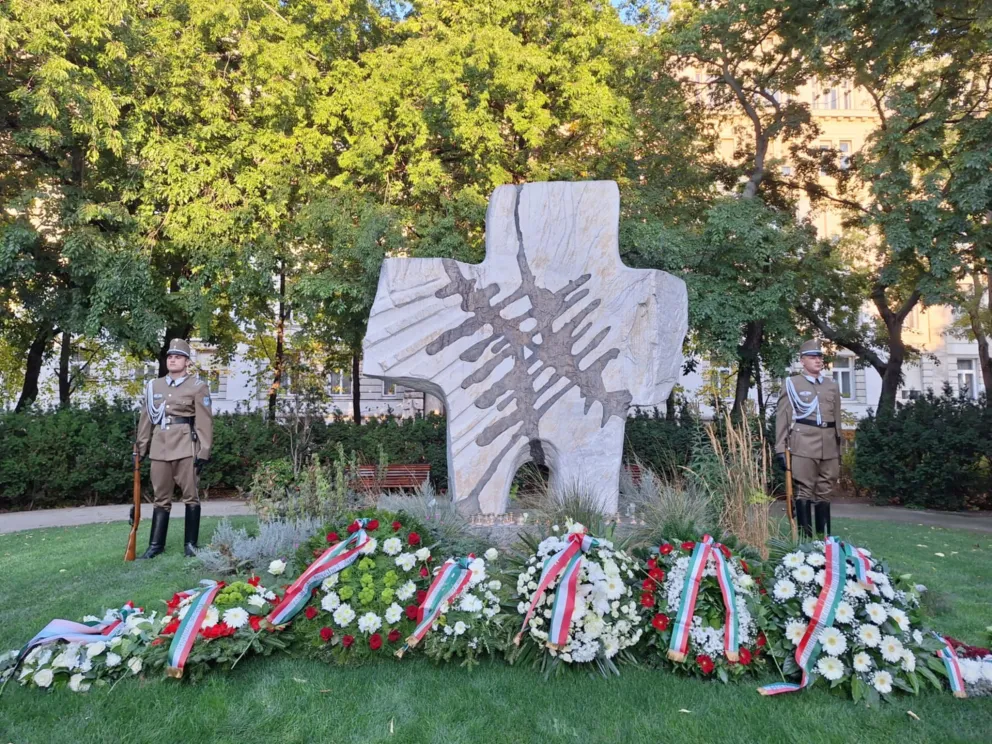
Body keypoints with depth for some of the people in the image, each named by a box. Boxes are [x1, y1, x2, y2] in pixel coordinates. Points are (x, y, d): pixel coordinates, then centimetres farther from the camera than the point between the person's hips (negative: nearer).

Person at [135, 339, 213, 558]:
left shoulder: (198, 387, 0)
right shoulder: (153, 386, 13)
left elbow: (204, 422, -4)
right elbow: (146, 419, 15)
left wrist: (203, 451, -10)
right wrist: (140, 448, 12)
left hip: (186, 448, -4)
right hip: (160, 448, 4)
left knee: (191, 496, 3)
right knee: (161, 498, 10)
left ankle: (191, 543, 13)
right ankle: (156, 544, 18)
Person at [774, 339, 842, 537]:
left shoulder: (833, 386, 17)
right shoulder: (791, 384, 3)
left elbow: (837, 418, 20)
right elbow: (782, 418, -1)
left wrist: (839, 450, 17)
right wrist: (781, 449, -7)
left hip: (829, 448, 5)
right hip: (803, 447, -4)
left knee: (825, 493, 8)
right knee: (804, 492, -4)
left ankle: (824, 538, 16)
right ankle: (805, 539, 1)